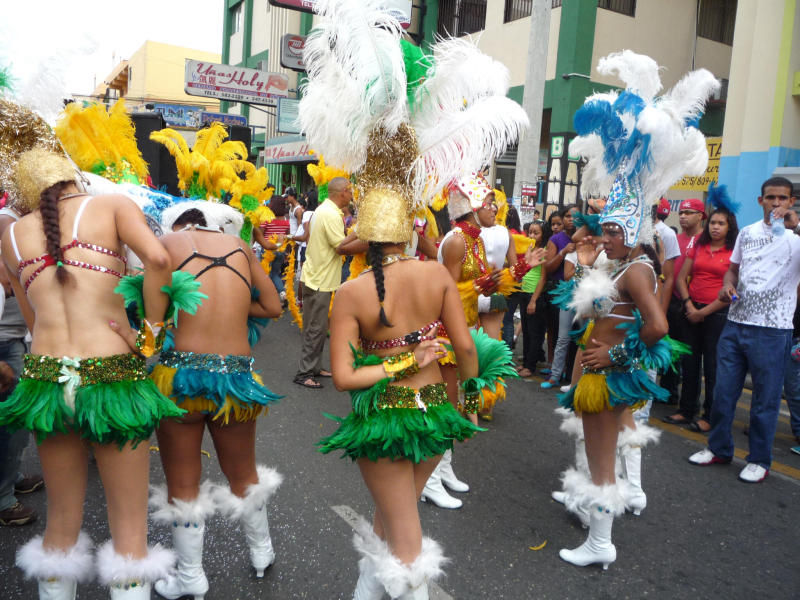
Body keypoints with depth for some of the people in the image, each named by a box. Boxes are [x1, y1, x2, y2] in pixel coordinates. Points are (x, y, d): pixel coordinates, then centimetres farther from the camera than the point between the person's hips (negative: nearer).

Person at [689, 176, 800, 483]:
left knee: (765, 399, 5)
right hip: (735, 323, 5)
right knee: (723, 391, 10)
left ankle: (759, 460, 21)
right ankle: (719, 449, 27)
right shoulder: (747, 232, 10)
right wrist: (727, 285, 0)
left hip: (772, 331, -4)